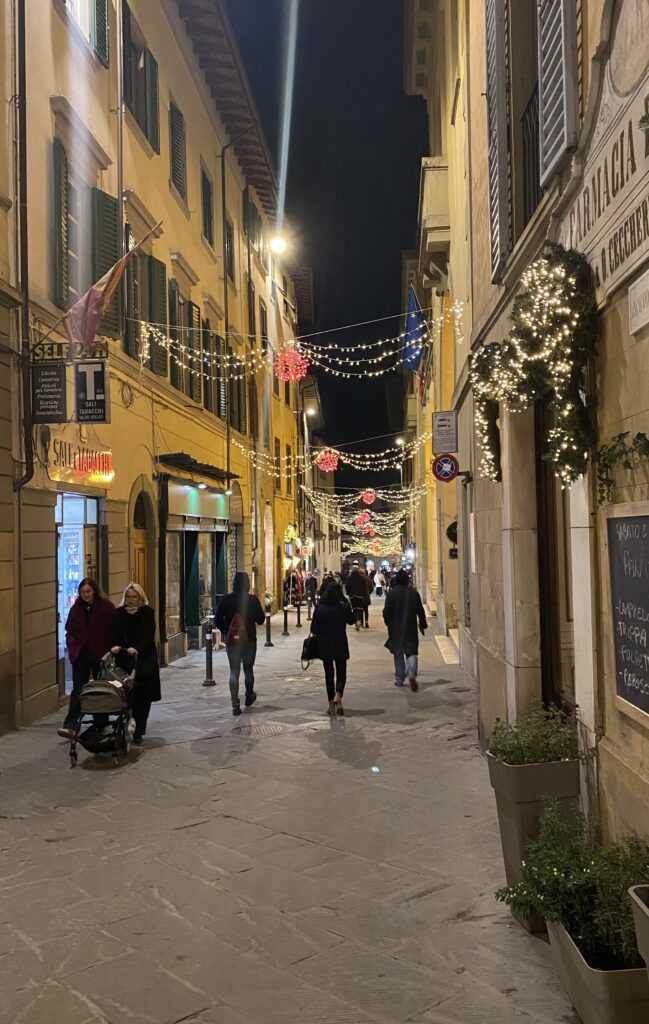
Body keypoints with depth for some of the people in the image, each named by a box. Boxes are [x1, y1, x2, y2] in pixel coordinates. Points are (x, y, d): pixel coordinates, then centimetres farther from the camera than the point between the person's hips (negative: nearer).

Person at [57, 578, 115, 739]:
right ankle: (70, 726, -13)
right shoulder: (76, 608, 6)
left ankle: (101, 725, 21)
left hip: (101, 654, -2)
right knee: (78, 690, -5)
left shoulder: (106, 607, -6)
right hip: (81, 654, 3)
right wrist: (72, 645, -3)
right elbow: (69, 630, 13)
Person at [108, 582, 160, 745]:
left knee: (142, 699, -1)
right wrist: (114, 645, -22)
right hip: (124, 661, 2)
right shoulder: (119, 613, 6)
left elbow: (148, 635, -12)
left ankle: (138, 732, 5)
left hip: (144, 660, -2)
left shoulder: (148, 612, -2)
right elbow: (112, 632, -1)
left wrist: (137, 649, -28)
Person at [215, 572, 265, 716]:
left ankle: (235, 704, -4)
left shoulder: (225, 600, -5)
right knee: (248, 669, 17)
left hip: (231, 640, 1)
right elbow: (260, 620, -2)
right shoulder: (252, 600, -9)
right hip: (249, 640, 0)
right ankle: (249, 697, 33)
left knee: (234, 671, 4)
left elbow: (218, 621, -2)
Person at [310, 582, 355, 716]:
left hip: (324, 644, 1)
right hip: (340, 644, -1)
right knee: (341, 672, 12)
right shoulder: (344, 606, -11)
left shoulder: (319, 608, -9)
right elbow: (351, 621, 8)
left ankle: (331, 704, 13)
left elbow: (314, 628, -6)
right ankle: (338, 695, -15)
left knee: (329, 673, 12)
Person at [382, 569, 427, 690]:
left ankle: (399, 679, 18)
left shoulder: (391, 593, -9)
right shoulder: (414, 593, -3)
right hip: (411, 629, 0)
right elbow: (420, 611, 2)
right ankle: (412, 673, -22)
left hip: (396, 629, 0)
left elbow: (386, 612, -8)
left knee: (398, 653, 13)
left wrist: (388, 623, 11)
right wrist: (423, 625, 14)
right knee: (411, 652, 3)